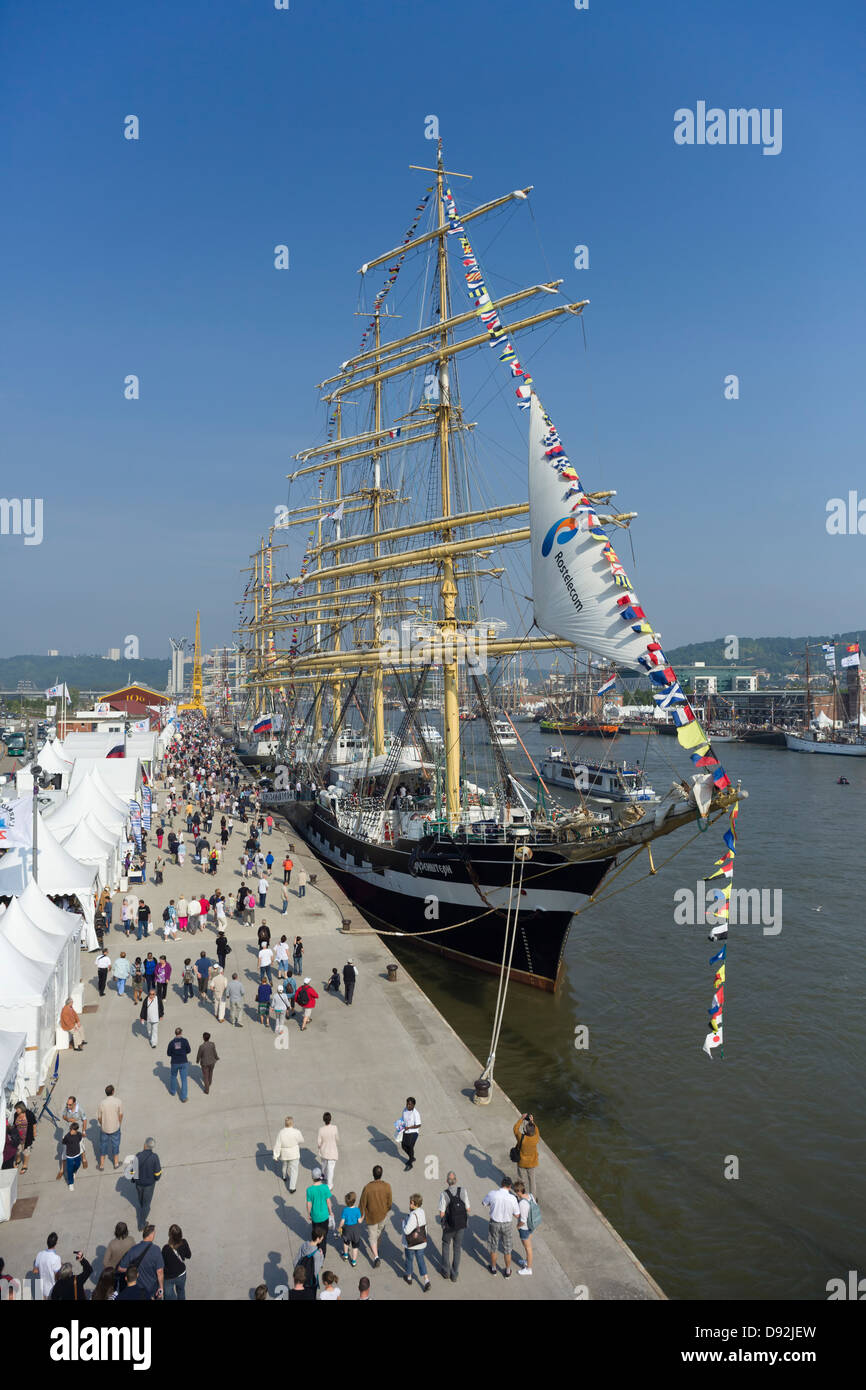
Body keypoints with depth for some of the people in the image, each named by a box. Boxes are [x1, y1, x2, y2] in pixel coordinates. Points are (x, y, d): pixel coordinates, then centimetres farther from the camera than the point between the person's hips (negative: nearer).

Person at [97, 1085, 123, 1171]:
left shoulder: (101, 1103, -19)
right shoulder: (118, 1101, -20)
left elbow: (99, 1117, -8)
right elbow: (121, 1115, -10)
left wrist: (102, 1125, 12)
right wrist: (119, 1124, 9)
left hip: (104, 1128, 0)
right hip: (115, 1128, 0)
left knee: (103, 1145, 19)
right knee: (115, 1144, 20)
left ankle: (102, 1165, 30)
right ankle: (116, 1163, 35)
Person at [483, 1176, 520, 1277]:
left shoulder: (492, 1194, -21)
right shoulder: (512, 1198, -23)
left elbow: (484, 1204, 0)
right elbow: (517, 1215, -9)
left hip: (494, 1224, 1)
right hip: (507, 1225, 0)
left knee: (493, 1247, 24)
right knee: (507, 1249, 22)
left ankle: (493, 1268, 42)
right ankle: (508, 1271, 38)